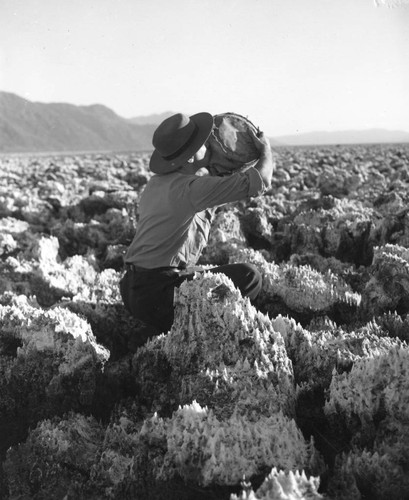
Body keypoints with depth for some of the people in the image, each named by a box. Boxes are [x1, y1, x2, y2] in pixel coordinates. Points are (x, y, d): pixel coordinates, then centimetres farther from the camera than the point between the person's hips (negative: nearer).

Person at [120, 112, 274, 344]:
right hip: (157, 295, -10)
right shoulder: (189, 188, -18)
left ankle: (160, 335, 17)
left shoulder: (158, 183, 11)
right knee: (249, 277, -6)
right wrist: (266, 150, 2)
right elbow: (261, 181, -19)